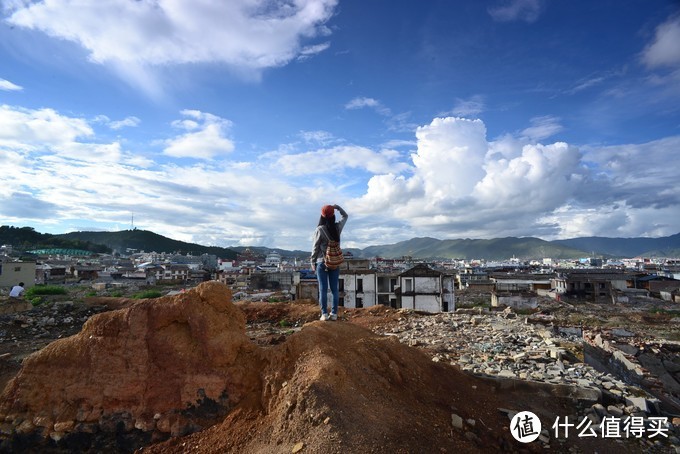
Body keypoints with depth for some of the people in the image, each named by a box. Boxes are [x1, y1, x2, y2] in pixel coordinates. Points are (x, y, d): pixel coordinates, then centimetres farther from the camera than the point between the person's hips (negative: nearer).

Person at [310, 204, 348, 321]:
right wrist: (337, 207, 12)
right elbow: (345, 216, 21)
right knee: (334, 289, 7)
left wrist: (313, 262, 1)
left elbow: (315, 247, -6)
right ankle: (334, 313, 9)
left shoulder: (319, 230, -9)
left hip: (322, 263, -3)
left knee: (323, 289, 1)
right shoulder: (338, 227, 1)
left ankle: (324, 314, 1)